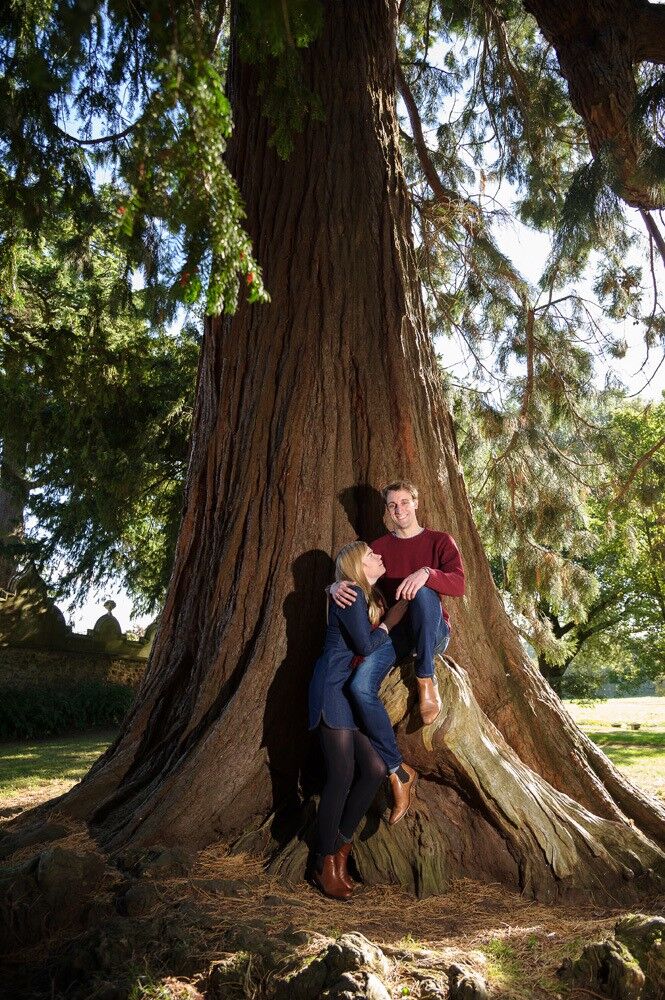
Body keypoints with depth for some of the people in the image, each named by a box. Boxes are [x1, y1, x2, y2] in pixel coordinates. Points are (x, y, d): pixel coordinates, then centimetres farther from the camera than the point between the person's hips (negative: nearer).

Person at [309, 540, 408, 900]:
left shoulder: (371, 597, 15)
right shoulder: (351, 595, -13)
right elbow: (366, 646, -14)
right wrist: (391, 620, -2)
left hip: (355, 695, 9)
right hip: (334, 691, -9)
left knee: (375, 769, 1)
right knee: (341, 777, -6)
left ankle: (341, 846, 18)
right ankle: (325, 864, 11)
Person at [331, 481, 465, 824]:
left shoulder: (439, 540, 5)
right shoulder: (379, 546, 14)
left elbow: (458, 584, -12)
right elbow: (352, 578, 7)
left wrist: (427, 572, -33)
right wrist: (337, 586, -18)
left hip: (433, 632, -2)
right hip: (395, 631, 2)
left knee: (424, 592, -37)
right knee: (360, 686, -25)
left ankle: (426, 679, -23)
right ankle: (396, 770, -12)